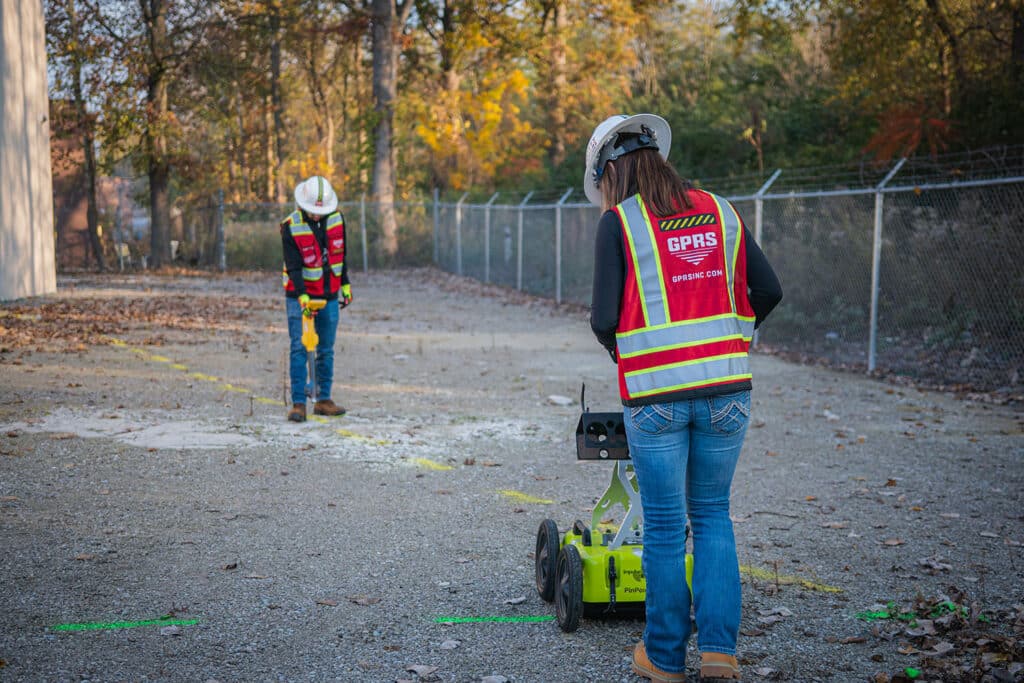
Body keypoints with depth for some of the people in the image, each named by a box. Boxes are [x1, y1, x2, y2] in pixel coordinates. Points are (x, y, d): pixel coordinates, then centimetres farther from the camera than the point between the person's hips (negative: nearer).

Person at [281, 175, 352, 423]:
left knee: (326, 350, 8)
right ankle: (298, 403, -9)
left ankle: (323, 400, 17)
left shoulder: (336, 219, -1)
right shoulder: (290, 226, -14)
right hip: (300, 296, -4)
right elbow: (293, 266, -19)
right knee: (299, 348, -10)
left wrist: (345, 285, 15)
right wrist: (302, 297, -30)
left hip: (329, 295, 4)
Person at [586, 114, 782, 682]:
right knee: (712, 514, 18)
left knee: (664, 525, 9)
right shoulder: (720, 212, 7)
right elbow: (768, 290, 7)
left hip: (655, 395, -3)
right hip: (726, 390, 4)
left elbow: (603, 319, -10)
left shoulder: (618, 221, -6)